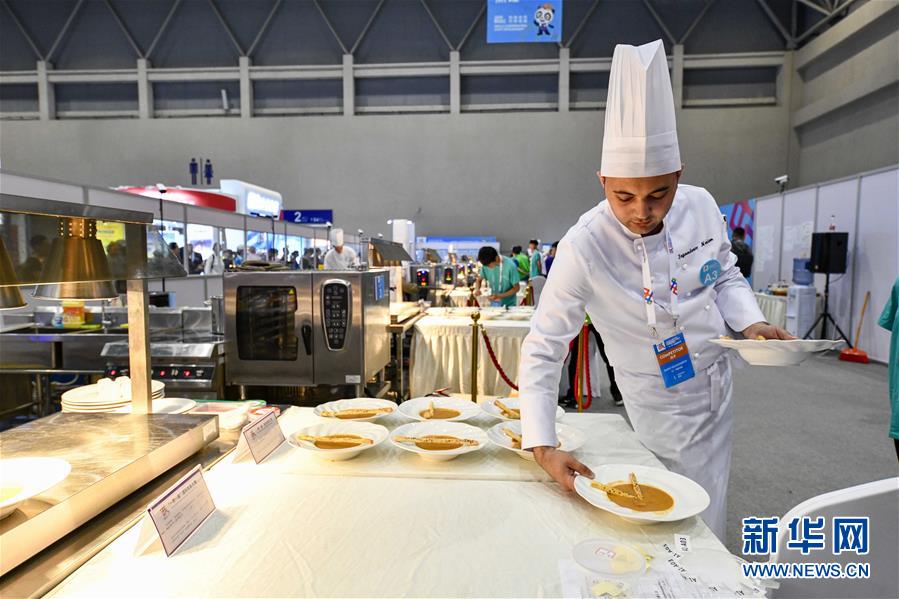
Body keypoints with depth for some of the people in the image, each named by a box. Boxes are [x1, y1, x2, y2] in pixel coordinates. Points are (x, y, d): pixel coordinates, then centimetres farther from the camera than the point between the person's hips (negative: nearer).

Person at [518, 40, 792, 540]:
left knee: (709, 522, 22)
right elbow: (542, 349, -26)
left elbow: (724, 276, 6)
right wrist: (543, 446, -31)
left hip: (718, 386, 5)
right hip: (662, 406, -5)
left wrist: (752, 322, -13)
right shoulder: (584, 249, -29)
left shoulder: (700, 206, -13)